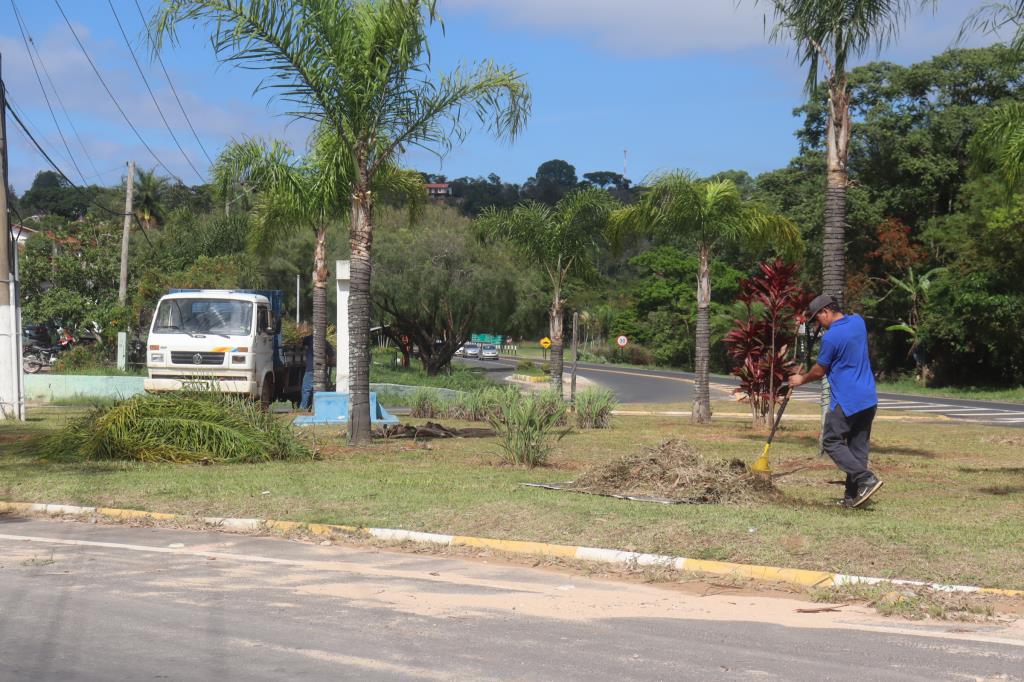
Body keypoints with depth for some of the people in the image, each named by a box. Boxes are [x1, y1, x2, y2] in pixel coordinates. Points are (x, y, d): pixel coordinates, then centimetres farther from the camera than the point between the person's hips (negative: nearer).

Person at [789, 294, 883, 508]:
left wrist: (801, 380, 16)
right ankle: (852, 497, 8)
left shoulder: (831, 337, -15)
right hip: (869, 399, 8)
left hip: (846, 401, -8)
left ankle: (866, 479, -13)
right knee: (858, 446, 9)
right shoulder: (858, 321, 7)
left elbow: (819, 371, -2)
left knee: (832, 442, 1)